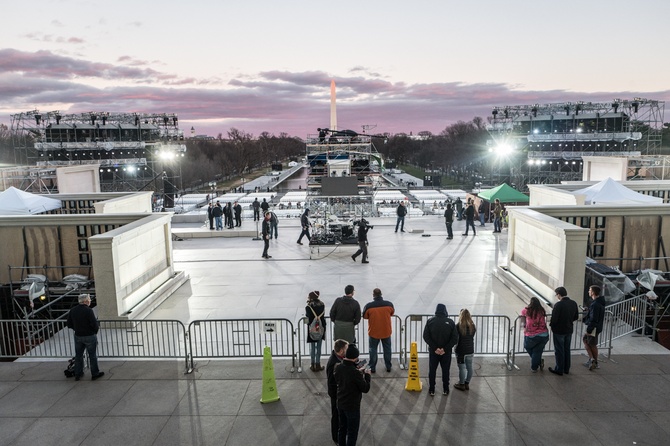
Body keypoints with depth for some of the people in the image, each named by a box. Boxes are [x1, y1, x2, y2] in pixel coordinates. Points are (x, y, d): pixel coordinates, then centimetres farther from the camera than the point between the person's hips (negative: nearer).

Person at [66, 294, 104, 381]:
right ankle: (95, 373, 15)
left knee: (78, 355, 17)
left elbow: (69, 325, 7)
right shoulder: (88, 310, -20)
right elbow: (95, 324, -22)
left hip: (78, 336, 6)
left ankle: (78, 374, 24)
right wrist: (98, 326, -1)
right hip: (90, 336, -6)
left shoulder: (72, 311, 0)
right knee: (92, 355, 6)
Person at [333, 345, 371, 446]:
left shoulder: (337, 367, -10)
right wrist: (367, 375, -4)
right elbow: (365, 389, -20)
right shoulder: (355, 372, -30)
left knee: (342, 428, 23)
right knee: (352, 432, 10)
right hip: (352, 406, -6)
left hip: (340, 403, 7)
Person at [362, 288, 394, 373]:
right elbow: (392, 313, 7)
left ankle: (372, 368, 20)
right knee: (387, 349, 19)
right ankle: (388, 367, 28)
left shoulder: (368, 306, -19)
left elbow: (364, 316, -3)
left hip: (374, 332, -2)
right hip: (386, 331, 2)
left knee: (373, 350, 15)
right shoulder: (389, 304, -13)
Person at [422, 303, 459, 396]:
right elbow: (455, 338, -10)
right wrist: (445, 349, -12)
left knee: (432, 370, 12)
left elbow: (426, 336, -11)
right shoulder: (450, 322, -6)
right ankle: (445, 390, 24)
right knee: (445, 371, 14)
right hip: (446, 352, 0)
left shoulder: (430, 321, -6)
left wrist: (435, 348, -13)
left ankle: (431, 390, 17)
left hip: (433, 351, 0)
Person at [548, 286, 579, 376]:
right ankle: (566, 369, 29)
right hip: (569, 330, 6)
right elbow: (576, 317, 7)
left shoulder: (558, 305, -25)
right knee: (567, 350, 19)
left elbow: (554, 319, -23)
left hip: (559, 331, -6)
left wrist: (551, 324, -3)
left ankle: (559, 369, 16)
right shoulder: (574, 303, -3)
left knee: (559, 351, 7)